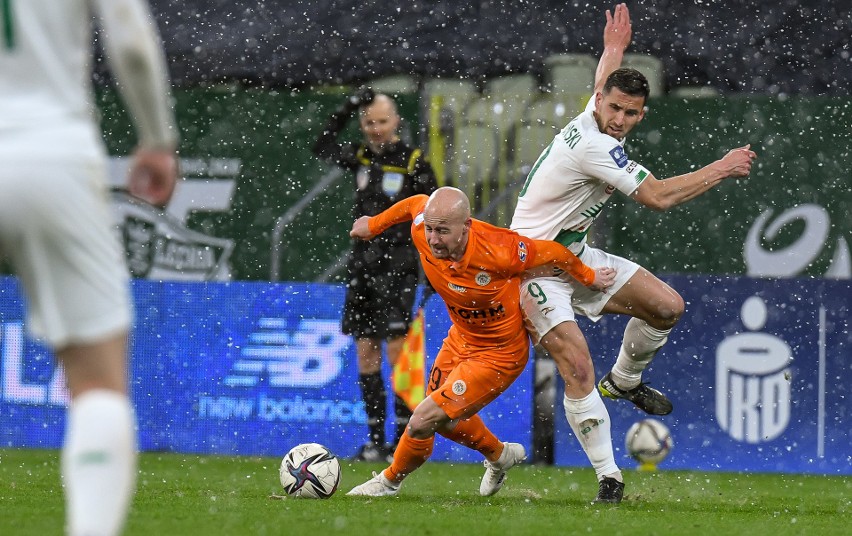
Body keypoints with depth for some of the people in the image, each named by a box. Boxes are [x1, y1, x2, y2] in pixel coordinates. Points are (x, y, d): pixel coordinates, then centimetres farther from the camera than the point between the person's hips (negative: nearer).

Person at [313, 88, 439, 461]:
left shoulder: (413, 162, -5)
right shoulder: (361, 157, 10)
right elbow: (322, 146, 25)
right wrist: (346, 110, 12)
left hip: (398, 265, -6)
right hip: (362, 262, 6)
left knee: (396, 350, -12)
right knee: (366, 354, 5)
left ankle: (405, 440, -10)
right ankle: (376, 441, 9)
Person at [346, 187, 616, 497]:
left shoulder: (496, 251, -36)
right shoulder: (422, 231, -21)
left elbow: (553, 253, -20)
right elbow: (416, 204, 4)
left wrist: (590, 278, -3)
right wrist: (374, 225, 17)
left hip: (499, 353, -7)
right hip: (461, 339, 7)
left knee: (423, 421, -12)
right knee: (443, 419, 25)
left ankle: (390, 481, 17)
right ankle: (500, 455, 53)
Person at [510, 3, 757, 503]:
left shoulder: (589, 120, 2)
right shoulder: (594, 145, -26)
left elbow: (602, 80, 30)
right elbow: (658, 197, -28)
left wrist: (614, 49, 49)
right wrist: (722, 169, -18)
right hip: (536, 264, -10)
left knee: (668, 305, 3)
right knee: (578, 366, -22)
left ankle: (623, 381, 28)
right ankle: (609, 476, -16)